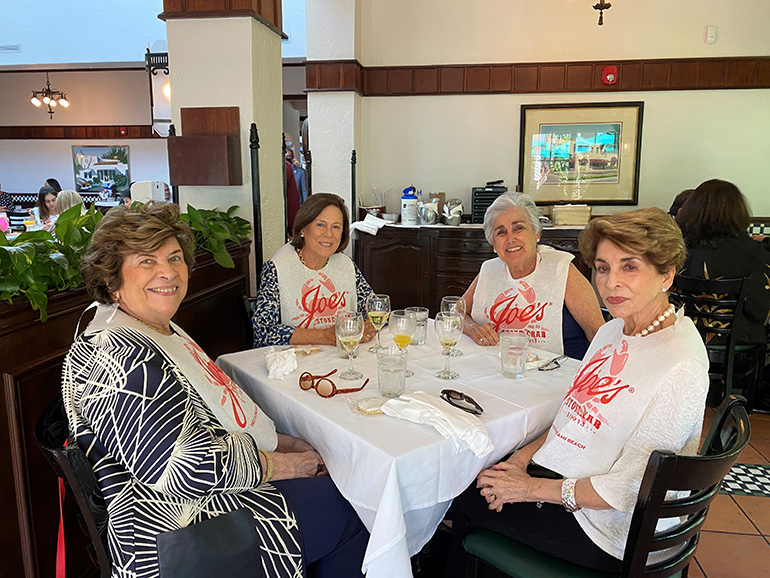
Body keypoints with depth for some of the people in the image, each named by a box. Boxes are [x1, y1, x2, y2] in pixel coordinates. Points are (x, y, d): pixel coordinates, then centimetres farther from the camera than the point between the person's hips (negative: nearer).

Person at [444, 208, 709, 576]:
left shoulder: (679, 368, -26)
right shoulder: (614, 329, 2)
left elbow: (629, 490, -24)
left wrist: (532, 488, -18)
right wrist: (525, 456, -4)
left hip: (605, 532, -7)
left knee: (465, 504, 2)